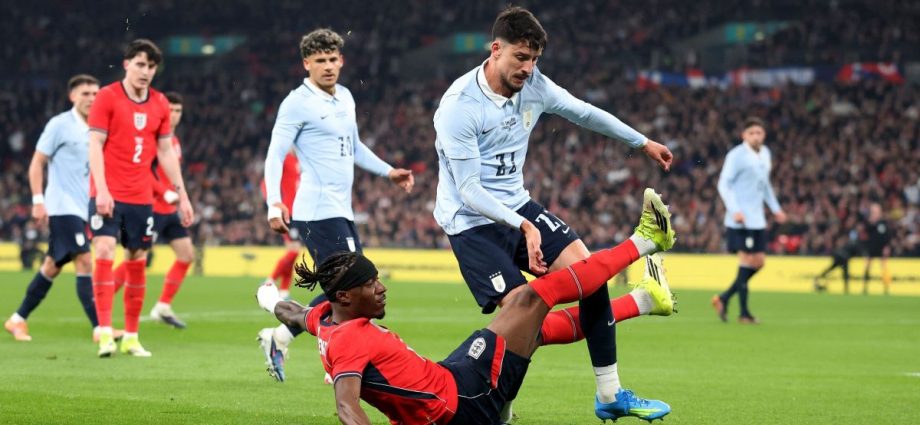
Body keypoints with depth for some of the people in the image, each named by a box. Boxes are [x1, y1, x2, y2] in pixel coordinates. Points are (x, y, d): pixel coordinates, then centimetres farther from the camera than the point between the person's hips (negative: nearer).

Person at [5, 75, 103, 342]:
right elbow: (37, 164, -7)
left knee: (52, 266, 12)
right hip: (62, 207, -8)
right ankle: (99, 328, -19)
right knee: (85, 262, -16)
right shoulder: (60, 125, -8)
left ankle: (18, 320, 22)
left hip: (81, 209, 8)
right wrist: (38, 201, -14)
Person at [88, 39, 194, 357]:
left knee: (138, 261, 6)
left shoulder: (160, 104, 10)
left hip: (141, 197, 5)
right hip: (108, 195, -5)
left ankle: (131, 336, 15)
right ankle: (105, 332, -17)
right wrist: (102, 190, -18)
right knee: (104, 253, -16)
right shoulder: (107, 97, -4)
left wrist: (181, 194, 12)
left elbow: (166, 152, 16)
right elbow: (95, 145, -8)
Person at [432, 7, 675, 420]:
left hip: (517, 205, 7)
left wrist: (643, 143, 24)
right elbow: (469, 191, -23)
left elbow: (585, 113, 15)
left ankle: (609, 394, -2)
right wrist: (522, 227, -33)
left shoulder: (533, 85, -3)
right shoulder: (459, 106, -23)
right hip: (472, 220, -7)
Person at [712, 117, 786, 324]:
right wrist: (734, 210, -23)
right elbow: (723, 184, -13)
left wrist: (775, 208, 21)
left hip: (758, 219, 8)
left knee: (758, 262, 6)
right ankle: (744, 312, -2)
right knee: (747, 259, -8)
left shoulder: (765, 154, 13)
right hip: (740, 219, -8)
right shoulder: (736, 155, -10)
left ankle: (724, 298, 17)